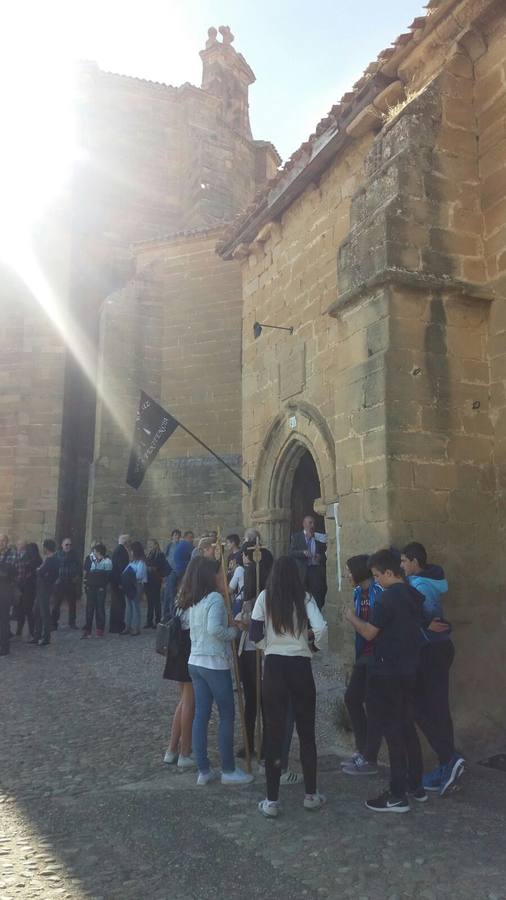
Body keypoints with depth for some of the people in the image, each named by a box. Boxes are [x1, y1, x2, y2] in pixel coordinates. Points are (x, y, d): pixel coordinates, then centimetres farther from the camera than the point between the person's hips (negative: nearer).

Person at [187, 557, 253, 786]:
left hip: (195, 662, 8)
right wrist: (233, 631, -8)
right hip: (215, 663, -8)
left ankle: (203, 771, 16)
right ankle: (228, 770, 11)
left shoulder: (195, 601, 11)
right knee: (227, 716, 4)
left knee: (200, 715, 9)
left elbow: (195, 631, 12)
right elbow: (215, 629, -25)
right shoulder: (215, 598, -14)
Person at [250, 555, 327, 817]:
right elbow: (320, 628, -17)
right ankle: (311, 795, 23)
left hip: (274, 666, 0)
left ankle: (272, 801, 11)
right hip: (300, 666, 0)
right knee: (306, 730, 13)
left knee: (273, 731, 7)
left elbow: (254, 635, -4)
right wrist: (315, 645, 3)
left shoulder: (265, 598, -3)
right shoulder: (304, 598, -4)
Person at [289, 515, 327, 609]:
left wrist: (320, 557, -7)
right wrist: (303, 552, -16)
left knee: (318, 598, -6)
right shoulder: (297, 537, 9)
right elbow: (290, 553, 0)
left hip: (317, 571, 1)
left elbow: (325, 553, 15)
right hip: (302, 571, -1)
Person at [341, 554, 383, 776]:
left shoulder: (379, 591, -17)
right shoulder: (358, 592, 9)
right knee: (352, 698, 13)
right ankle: (362, 750, 26)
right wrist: (357, 654, 12)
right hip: (363, 654, 9)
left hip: (378, 655, -9)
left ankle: (369, 760, 13)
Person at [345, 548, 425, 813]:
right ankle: (416, 786, 26)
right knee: (407, 727, 17)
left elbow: (369, 633, -15)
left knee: (393, 731, -2)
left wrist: (352, 617, 2)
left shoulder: (388, 597, -18)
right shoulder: (414, 596, 9)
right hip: (409, 671, 9)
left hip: (387, 674, -9)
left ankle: (398, 796, 4)